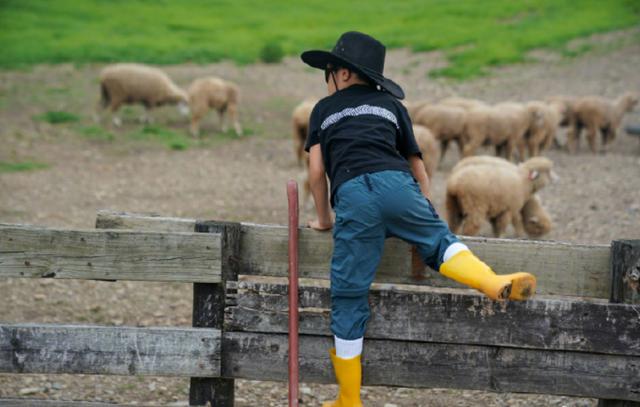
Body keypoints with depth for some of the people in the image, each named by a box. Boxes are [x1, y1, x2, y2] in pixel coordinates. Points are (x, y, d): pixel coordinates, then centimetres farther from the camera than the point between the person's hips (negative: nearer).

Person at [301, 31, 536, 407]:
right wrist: (426, 215, 35)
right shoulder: (391, 105, 31)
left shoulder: (325, 109, 27)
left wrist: (324, 219, 31)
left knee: (349, 297, 3)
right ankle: (496, 283, -16)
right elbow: (417, 167, 27)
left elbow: (317, 171, 19)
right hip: (396, 182, 1)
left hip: (352, 193, -1)